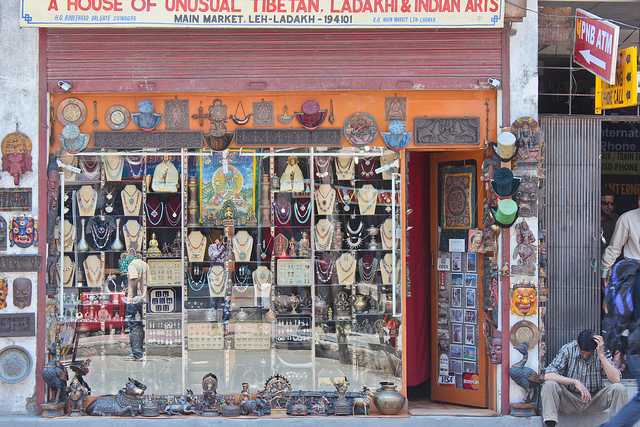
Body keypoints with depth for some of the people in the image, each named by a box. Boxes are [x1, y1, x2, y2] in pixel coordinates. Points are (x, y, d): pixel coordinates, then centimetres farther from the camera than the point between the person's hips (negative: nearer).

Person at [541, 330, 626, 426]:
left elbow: (616, 379, -22)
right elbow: (548, 375, -22)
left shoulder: (601, 351, -9)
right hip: (570, 400, -1)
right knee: (549, 385, -28)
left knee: (619, 389, -24)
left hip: (595, 400, 1)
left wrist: (601, 355, -27)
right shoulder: (568, 350, -12)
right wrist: (575, 382, -31)